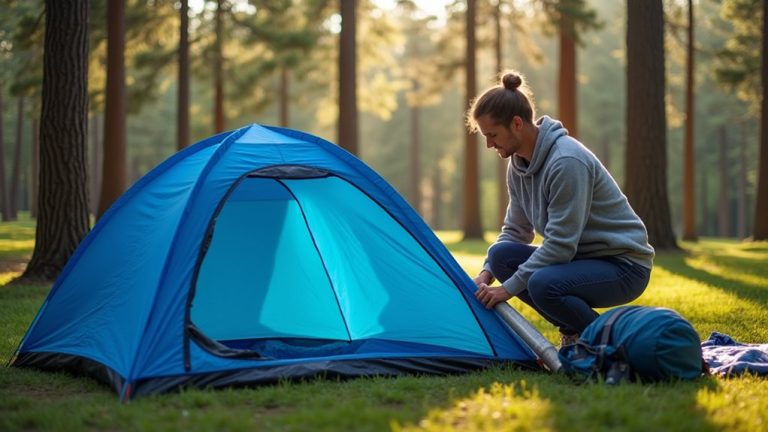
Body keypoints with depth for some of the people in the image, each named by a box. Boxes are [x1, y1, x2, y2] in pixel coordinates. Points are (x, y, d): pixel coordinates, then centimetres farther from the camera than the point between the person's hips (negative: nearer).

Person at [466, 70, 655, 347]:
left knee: (544, 285, -34)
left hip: (624, 265, -9)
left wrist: (509, 287, -22)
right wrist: (487, 273, -4)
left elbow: (560, 244, -27)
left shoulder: (567, 161, -26)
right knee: (501, 255, -10)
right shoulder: (519, 164, 2)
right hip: (579, 257, 9)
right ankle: (573, 333, 3)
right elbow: (515, 230, 11)